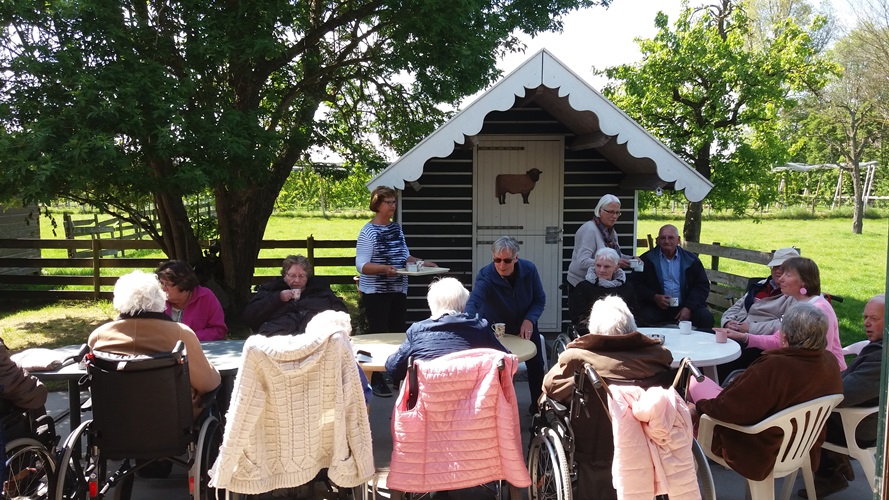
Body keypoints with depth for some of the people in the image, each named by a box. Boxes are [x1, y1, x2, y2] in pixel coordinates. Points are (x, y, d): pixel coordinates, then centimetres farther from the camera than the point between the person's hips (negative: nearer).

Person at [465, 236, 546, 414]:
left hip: (525, 326, 3)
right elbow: (473, 301, -48)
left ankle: (537, 405, 20)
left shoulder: (529, 269, -19)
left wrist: (529, 320, -25)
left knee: (536, 363, -4)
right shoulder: (486, 276, -31)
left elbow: (540, 299, -7)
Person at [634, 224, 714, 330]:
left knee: (706, 318, -24)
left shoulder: (691, 260, 9)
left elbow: (702, 286, 8)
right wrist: (654, 297, -14)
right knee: (646, 317, -33)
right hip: (657, 307, -2)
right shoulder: (646, 259, 6)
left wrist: (688, 308, -7)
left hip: (686, 306, 2)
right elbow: (636, 284, 3)